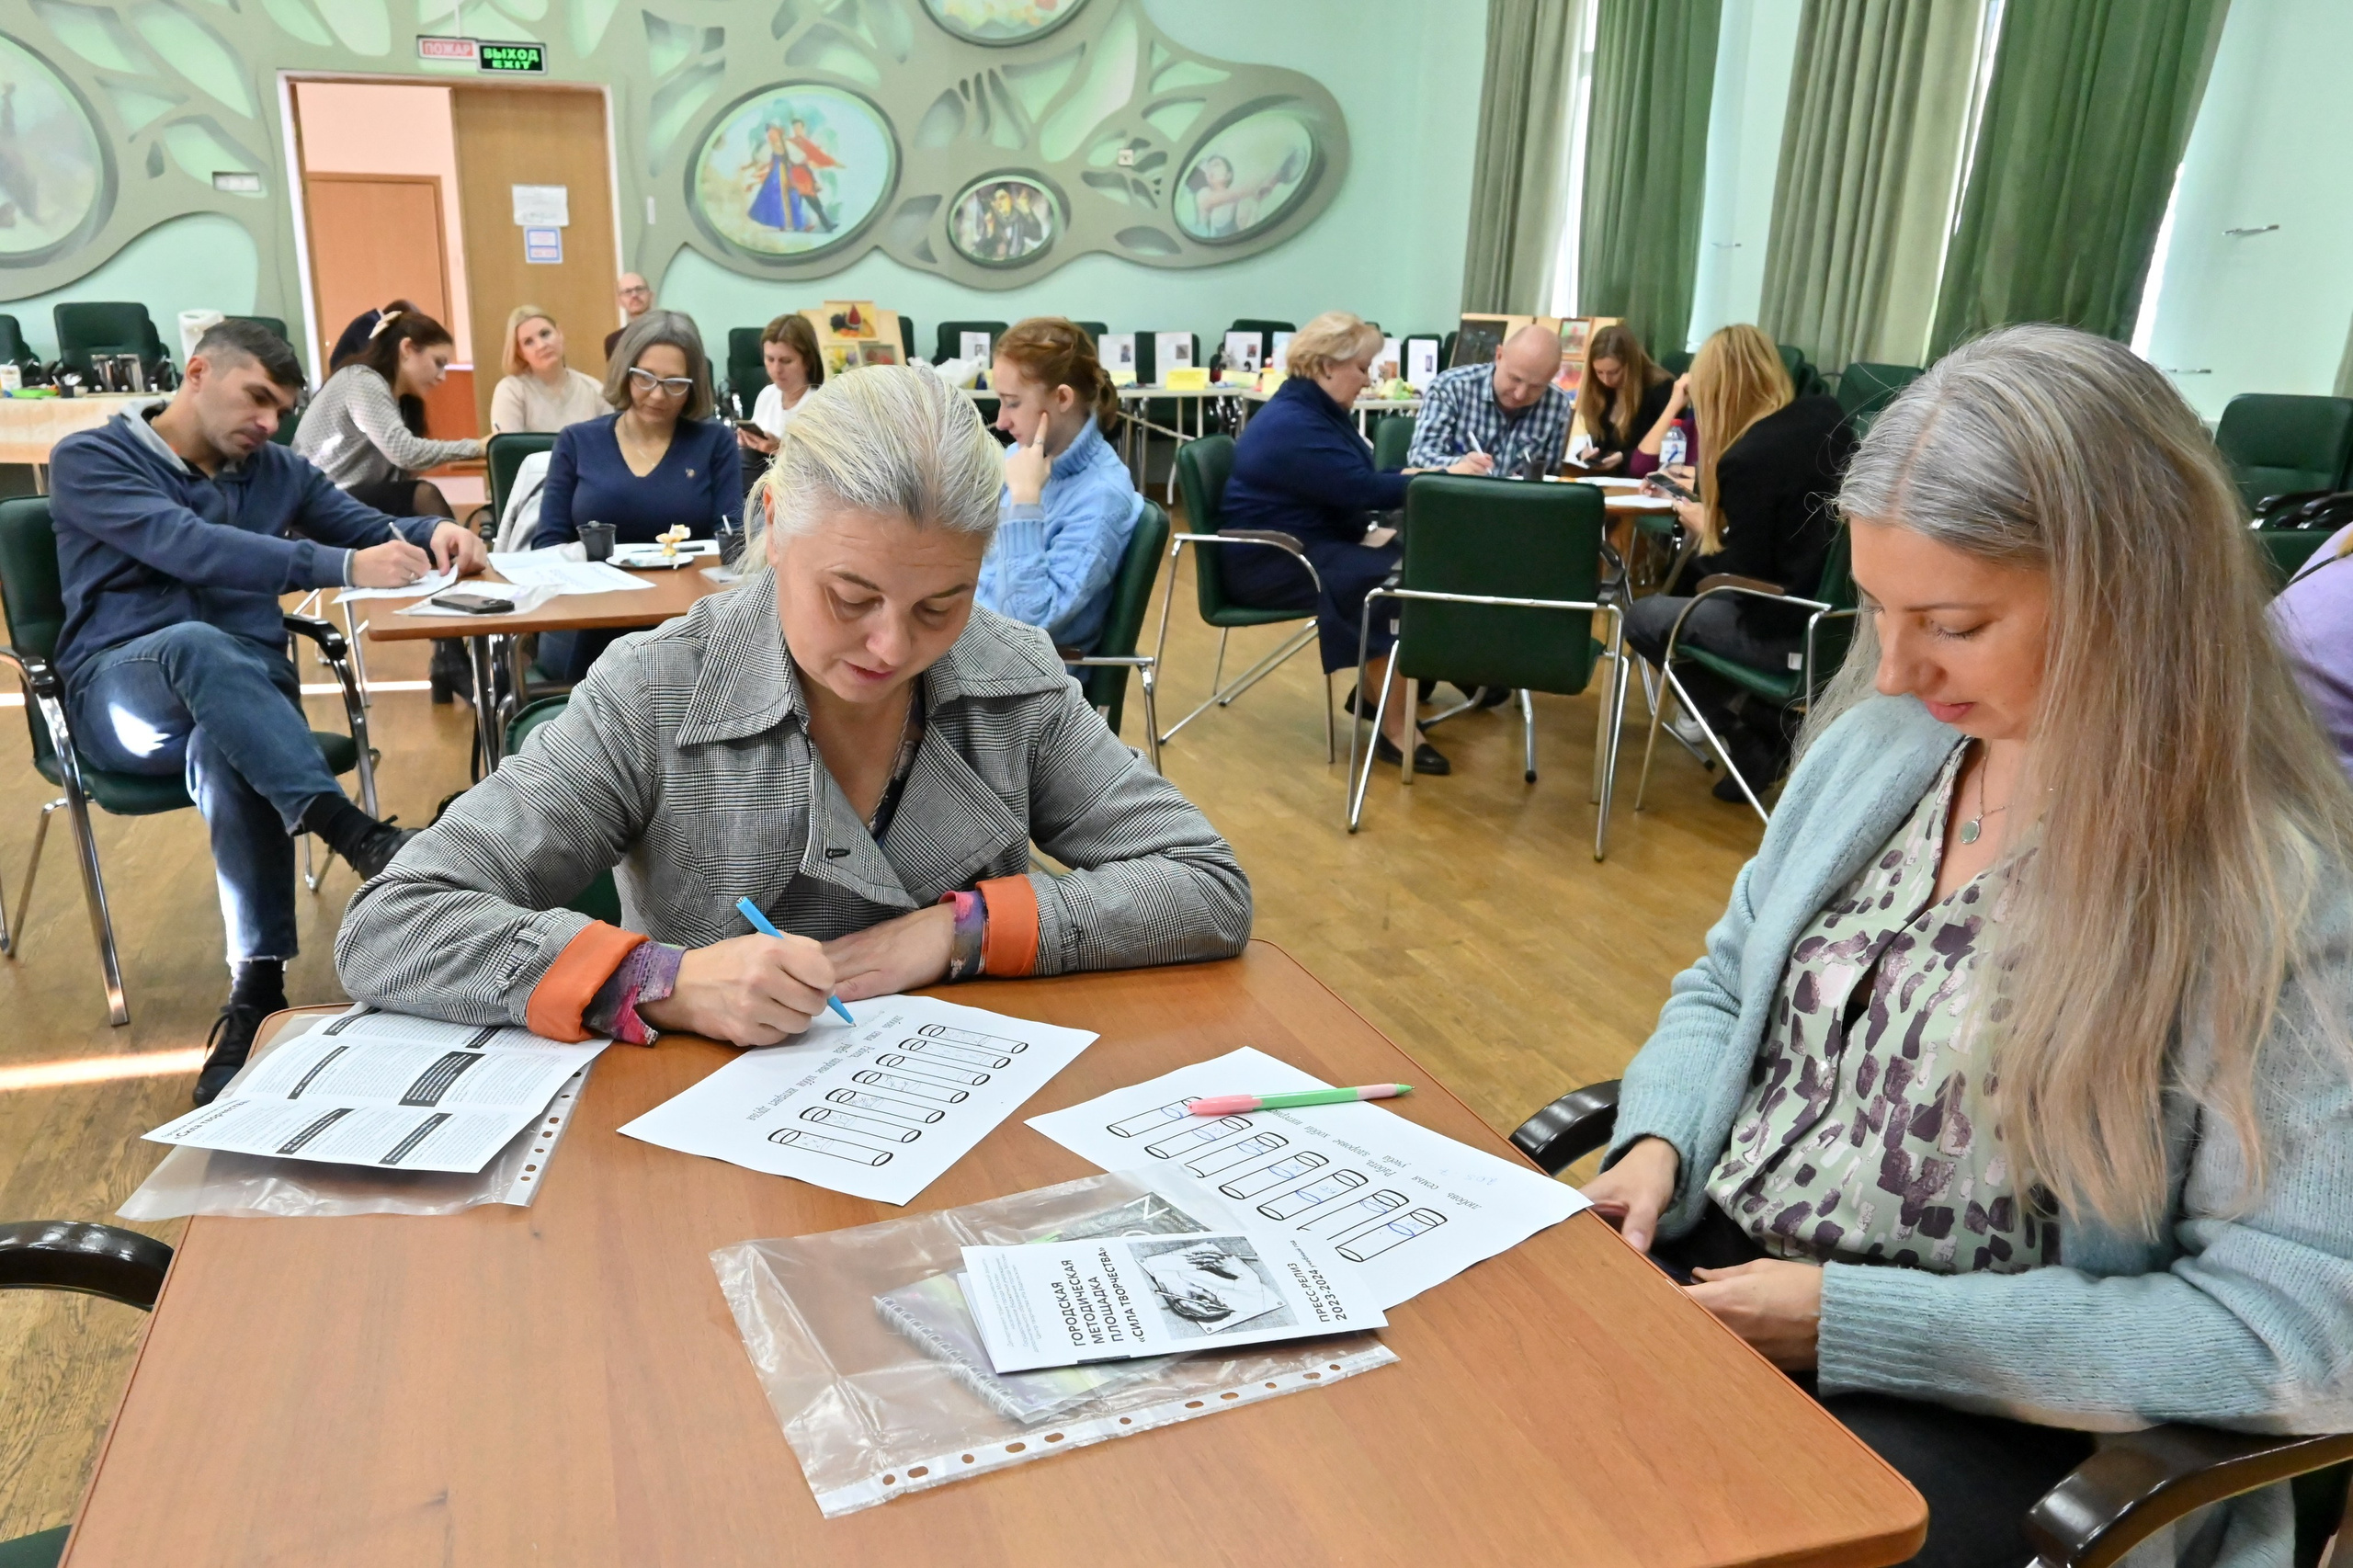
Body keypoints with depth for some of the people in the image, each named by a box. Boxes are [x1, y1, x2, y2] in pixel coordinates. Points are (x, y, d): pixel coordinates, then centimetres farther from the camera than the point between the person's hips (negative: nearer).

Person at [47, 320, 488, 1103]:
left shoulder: (277, 471, 16)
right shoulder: (89, 459, 0)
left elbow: (379, 534, 18)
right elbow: (188, 547, -18)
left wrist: (434, 533, -8)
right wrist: (342, 567, -29)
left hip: (246, 685, 3)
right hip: (122, 692, -3)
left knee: (223, 750, -36)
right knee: (197, 643, -40)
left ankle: (256, 992, -37)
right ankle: (358, 835, -51)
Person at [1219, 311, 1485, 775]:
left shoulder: (1317, 410, 13)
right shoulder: (1293, 424, -20)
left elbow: (1354, 486, 14)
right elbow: (1363, 492, -25)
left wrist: (1419, 476, -2)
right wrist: (1444, 478, -20)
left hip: (1311, 543, 10)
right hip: (1272, 560, -10)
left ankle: (1377, 692, 4)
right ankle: (1397, 729, -21)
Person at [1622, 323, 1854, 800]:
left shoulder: (1746, 458, -20)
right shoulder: (1829, 418, 3)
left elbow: (1747, 578, -14)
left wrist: (1702, 528, 4)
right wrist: (1708, 488, 31)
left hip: (1793, 632, -8)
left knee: (1641, 618, 10)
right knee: (1679, 590, 26)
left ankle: (1754, 740, 11)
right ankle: (1766, 723, 21)